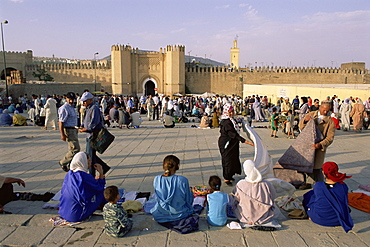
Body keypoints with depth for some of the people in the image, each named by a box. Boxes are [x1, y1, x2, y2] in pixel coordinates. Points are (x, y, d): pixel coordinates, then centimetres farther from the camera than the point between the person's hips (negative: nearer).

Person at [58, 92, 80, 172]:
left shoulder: (72, 107, 14)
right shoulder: (64, 108, -16)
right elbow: (61, 122, -19)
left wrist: (76, 129, 25)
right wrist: (62, 134, -23)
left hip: (73, 130, 10)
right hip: (68, 130, -10)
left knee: (72, 149, 16)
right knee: (75, 149, -9)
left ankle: (70, 165, 27)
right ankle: (63, 163, 5)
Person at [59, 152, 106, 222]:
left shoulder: (69, 174, 3)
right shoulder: (85, 176, -23)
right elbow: (99, 188, -9)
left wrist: (95, 180, 17)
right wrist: (101, 173, -3)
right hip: (78, 216, -8)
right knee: (102, 192, 0)